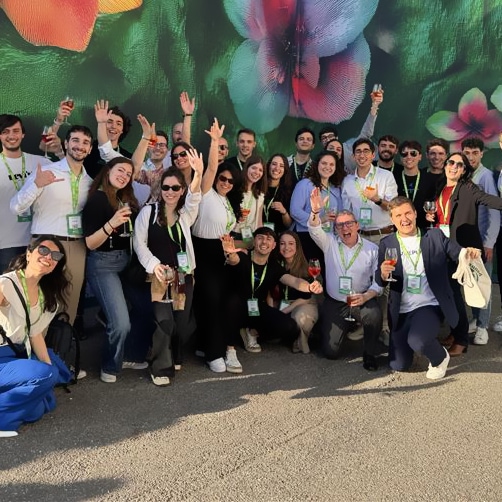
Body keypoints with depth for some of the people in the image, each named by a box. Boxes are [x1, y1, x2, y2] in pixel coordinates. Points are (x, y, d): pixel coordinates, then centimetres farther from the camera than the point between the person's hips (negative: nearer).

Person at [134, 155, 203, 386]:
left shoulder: (186, 214, 8)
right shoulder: (149, 211, 2)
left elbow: (193, 198, -13)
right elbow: (139, 242, -1)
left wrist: (198, 174, -33)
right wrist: (153, 264, -17)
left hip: (183, 276, 3)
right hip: (159, 275, -3)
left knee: (183, 323, 4)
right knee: (165, 321, -14)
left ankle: (174, 358, 31)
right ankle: (161, 367, 3)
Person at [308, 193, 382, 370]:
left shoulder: (372, 249, -2)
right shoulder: (330, 243, 1)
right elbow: (314, 230, -17)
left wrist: (366, 296, -22)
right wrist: (315, 212, -37)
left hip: (362, 301, -1)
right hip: (334, 303, 1)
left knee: (374, 314, -36)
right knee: (330, 351, -3)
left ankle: (369, 354, -8)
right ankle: (346, 327, 32)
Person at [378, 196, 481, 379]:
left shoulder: (435, 236, -2)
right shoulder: (387, 244, 1)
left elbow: (460, 255, -7)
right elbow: (380, 282, -4)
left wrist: (471, 253, -30)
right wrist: (383, 274, -28)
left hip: (429, 306, -3)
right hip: (401, 311, 3)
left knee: (417, 341, -32)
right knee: (398, 365, 6)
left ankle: (440, 358, 3)